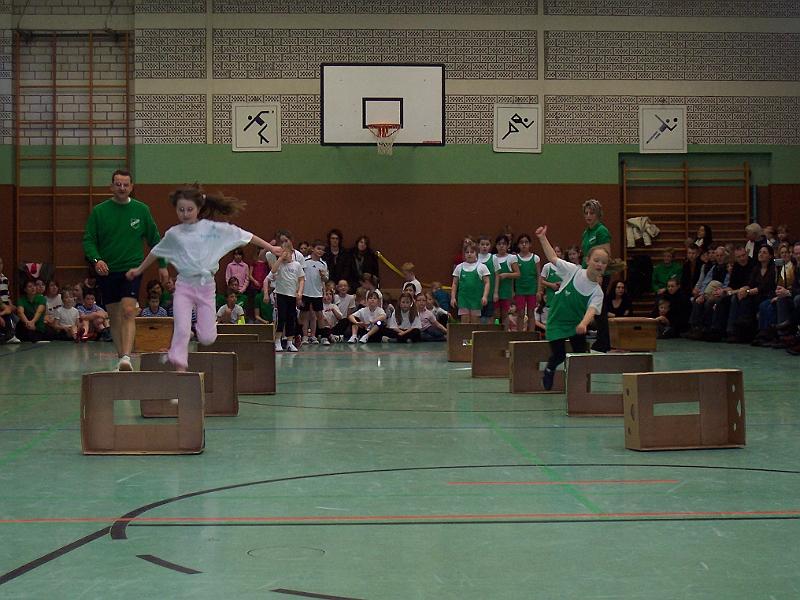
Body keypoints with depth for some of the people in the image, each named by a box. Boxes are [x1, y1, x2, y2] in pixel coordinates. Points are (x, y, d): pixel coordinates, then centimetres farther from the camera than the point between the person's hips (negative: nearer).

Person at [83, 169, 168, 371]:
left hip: (132, 269, -1)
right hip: (106, 271, 2)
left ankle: (126, 357, -25)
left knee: (128, 311, -17)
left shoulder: (141, 210, 3)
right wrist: (96, 259, -17)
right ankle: (121, 357, 18)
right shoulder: (99, 211, 1)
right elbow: (88, 240, 0)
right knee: (115, 316, 8)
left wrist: (162, 265, 12)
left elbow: (154, 239, 12)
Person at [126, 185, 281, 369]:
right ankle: (180, 369, -7)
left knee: (207, 338, 0)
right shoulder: (173, 233, 2)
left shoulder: (213, 228, -3)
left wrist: (270, 247, 3)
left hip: (206, 285, 0)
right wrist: (139, 269, 30)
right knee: (181, 330, -14)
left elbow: (243, 235, 1)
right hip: (184, 285, 0)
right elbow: (156, 252, 20)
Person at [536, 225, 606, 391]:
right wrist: (543, 238, -6)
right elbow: (553, 258, -2)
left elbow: (592, 309, -27)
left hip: (577, 324, 1)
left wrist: (584, 323, -48)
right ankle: (549, 371, 28)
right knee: (558, 355, -5)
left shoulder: (597, 291, -12)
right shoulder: (573, 271, -11)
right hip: (557, 321, -1)